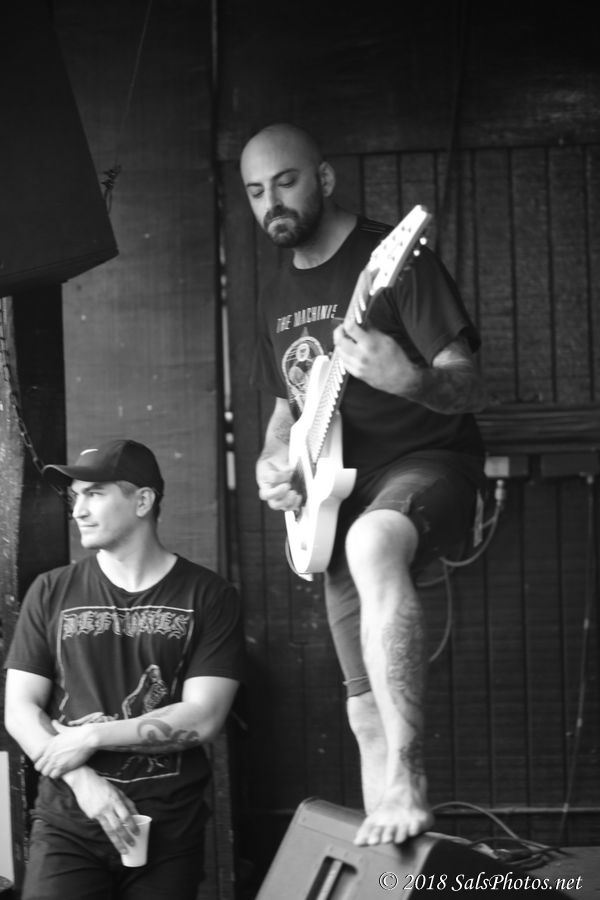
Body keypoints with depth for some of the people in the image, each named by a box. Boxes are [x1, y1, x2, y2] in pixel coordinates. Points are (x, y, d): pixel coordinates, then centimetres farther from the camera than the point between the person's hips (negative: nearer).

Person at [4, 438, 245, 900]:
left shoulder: (208, 596, 1)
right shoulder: (52, 593, 7)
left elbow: (203, 718, -6)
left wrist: (91, 737, -10)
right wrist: (82, 780, -12)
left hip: (170, 824, -1)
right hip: (68, 821, 1)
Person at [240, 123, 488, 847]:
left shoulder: (392, 259, -10)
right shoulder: (280, 292, 13)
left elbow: (469, 389, -16)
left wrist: (409, 381, -38)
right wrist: (272, 461, 3)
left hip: (424, 464, -8)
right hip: (338, 498, 8)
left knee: (373, 543, -41)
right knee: (364, 704, 5)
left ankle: (408, 784, -44)